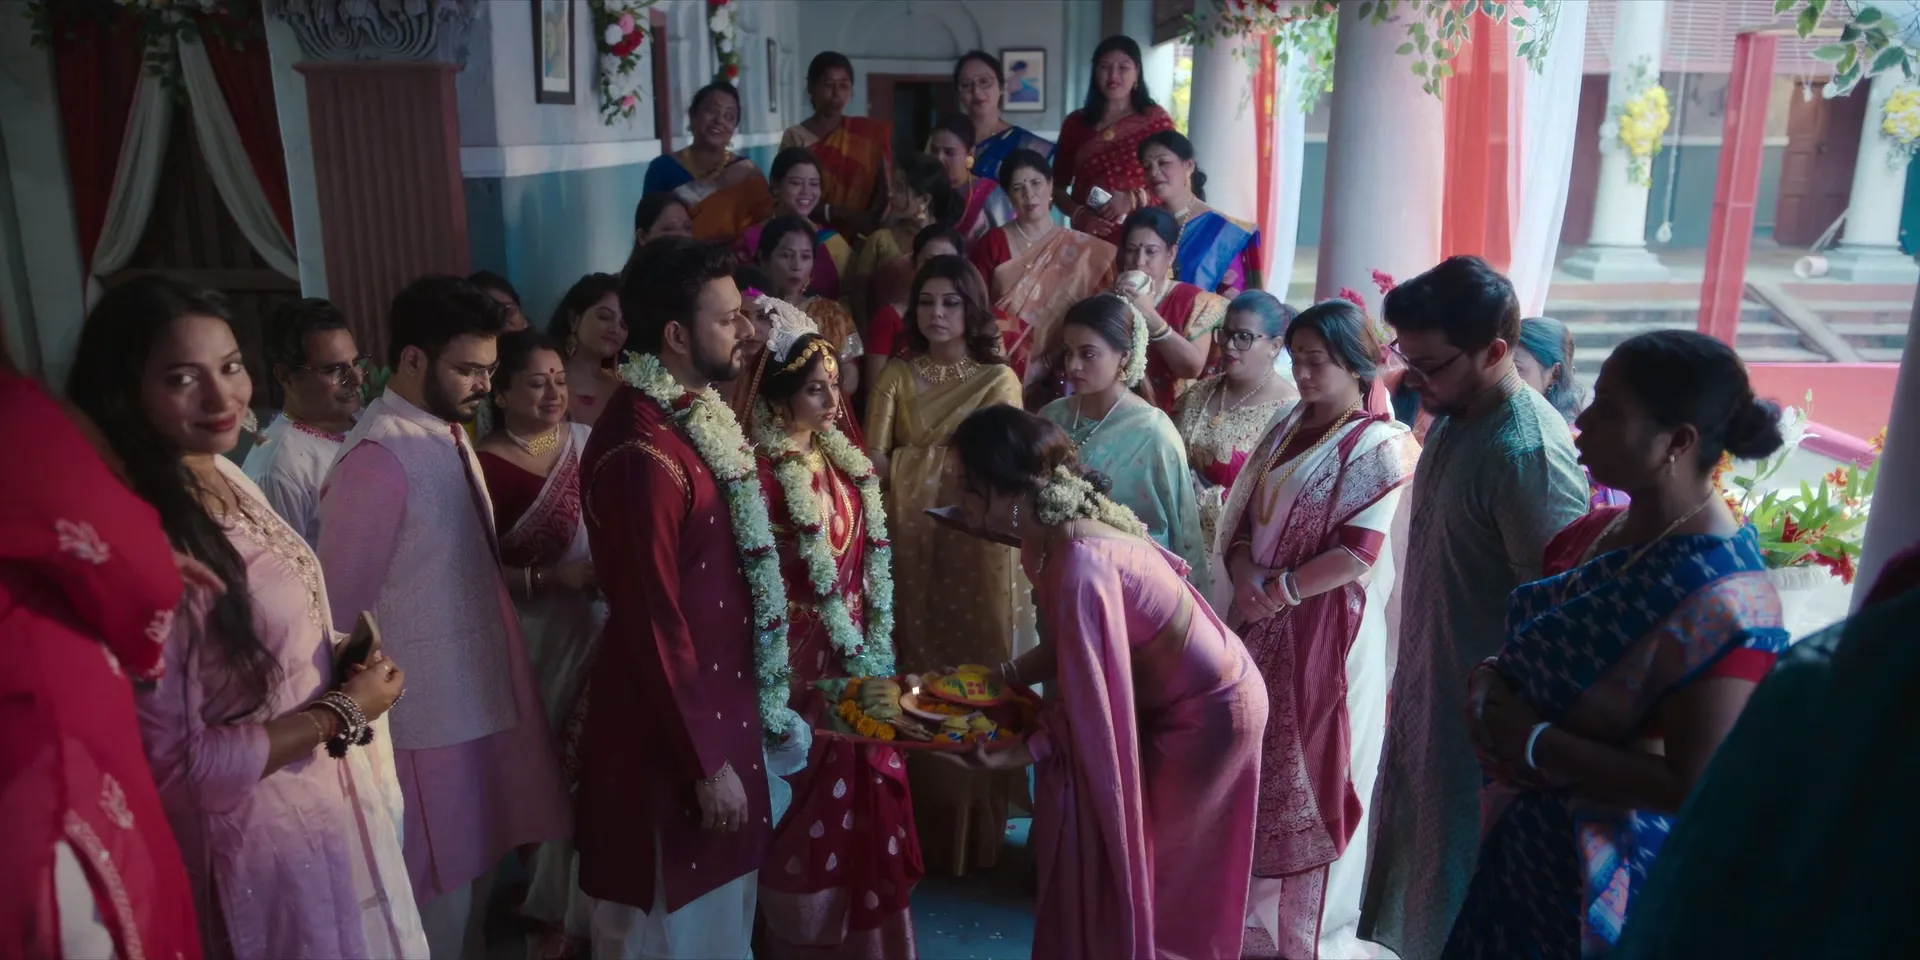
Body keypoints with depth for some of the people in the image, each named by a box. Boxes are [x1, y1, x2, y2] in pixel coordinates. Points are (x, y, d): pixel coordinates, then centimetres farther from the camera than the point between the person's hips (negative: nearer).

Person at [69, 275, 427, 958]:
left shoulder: (225, 477, -1)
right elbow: (176, 763, -23)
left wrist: (346, 663, -3)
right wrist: (344, 710, -17)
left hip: (335, 799, 8)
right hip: (266, 831, -8)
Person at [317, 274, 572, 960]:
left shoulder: (447, 434, 8)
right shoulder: (380, 457, -22)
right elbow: (341, 610, -18)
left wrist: (527, 575, 8)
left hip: (482, 694, 9)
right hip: (431, 714, -8)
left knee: (476, 870, 23)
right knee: (439, 895, 8)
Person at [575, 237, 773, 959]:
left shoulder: (692, 416, 4)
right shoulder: (643, 453, -26)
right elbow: (654, 625, -24)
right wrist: (705, 763, -19)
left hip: (717, 702, 9)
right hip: (670, 728, -9)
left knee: (718, 898, 23)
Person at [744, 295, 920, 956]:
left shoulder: (844, 457, 7)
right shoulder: (763, 469, -18)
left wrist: (875, 645, 13)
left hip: (857, 650, 7)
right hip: (803, 654, -7)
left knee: (859, 787, 16)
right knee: (811, 792, 5)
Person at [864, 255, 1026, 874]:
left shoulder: (998, 379, 3)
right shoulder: (896, 375, 8)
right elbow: (875, 458, -3)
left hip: (975, 544, -2)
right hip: (909, 540, 2)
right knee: (917, 671, 6)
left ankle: (973, 833, 17)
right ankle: (920, 830, 19)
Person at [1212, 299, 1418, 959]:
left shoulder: (1380, 445, -10)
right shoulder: (1286, 429, 11)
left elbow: (1359, 554, -18)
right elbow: (1242, 517, 9)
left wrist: (1278, 592, -14)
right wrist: (1245, 582, -8)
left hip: (1327, 634, -6)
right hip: (1262, 626, 7)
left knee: (1312, 774, 3)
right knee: (1258, 768, 13)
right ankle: (1251, 907, 29)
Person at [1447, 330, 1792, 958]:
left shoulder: (1720, 600, -26)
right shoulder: (1600, 528, -1)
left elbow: (1694, 787, -27)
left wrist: (1535, 742, -23)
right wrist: (1492, 678, -7)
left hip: (1611, 873, -7)